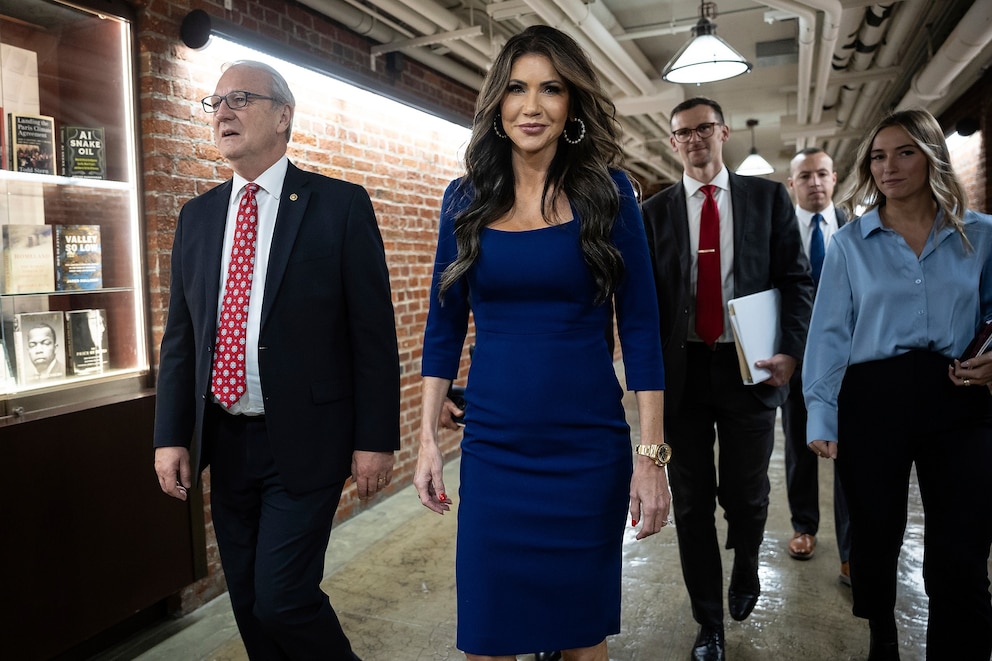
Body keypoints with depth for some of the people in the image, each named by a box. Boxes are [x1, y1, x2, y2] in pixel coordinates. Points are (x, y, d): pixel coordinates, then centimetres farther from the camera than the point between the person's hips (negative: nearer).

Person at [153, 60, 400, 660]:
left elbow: (374, 333, -9)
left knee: (283, 597, -4)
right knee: (248, 600, 16)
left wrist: (376, 438, -10)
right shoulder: (198, 216, 9)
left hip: (305, 442, -5)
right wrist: (171, 435, 6)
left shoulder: (341, 205, -7)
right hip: (226, 442, 6)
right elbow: (181, 335, 10)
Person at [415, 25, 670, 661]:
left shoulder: (607, 192, -3)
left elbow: (640, 328, -4)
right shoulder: (466, 199, 3)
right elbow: (445, 326, 7)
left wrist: (652, 455, -8)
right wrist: (428, 439, 3)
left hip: (590, 447, -1)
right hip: (492, 448, 2)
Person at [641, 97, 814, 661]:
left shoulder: (769, 198, 6)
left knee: (746, 495, 8)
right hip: (681, 370, 1)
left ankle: (746, 570, 44)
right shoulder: (654, 211, 6)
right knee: (692, 503, 8)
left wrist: (791, 351, -9)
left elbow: (798, 280, 3)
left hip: (750, 368, 0)